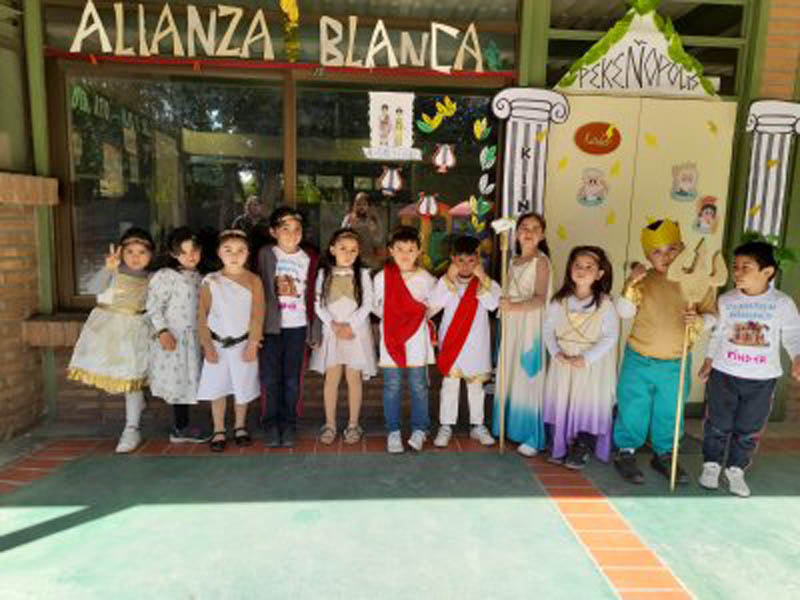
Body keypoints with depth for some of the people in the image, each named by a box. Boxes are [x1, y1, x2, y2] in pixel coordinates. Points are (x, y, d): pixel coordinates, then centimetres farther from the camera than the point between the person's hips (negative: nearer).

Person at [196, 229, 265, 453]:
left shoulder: (253, 281, -3)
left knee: (243, 388, 10)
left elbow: (258, 315, -7)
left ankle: (240, 427, 30)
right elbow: (202, 316, -1)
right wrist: (207, 345, -5)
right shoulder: (210, 281, -1)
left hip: (244, 343, 0)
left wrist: (253, 343, -12)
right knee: (217, 389, 7)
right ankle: (218, 431, 23)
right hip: (217, 344, 1)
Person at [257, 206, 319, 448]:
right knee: (270, 378, 3)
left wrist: (314, 330, 3)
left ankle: (289, 424, 20)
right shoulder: (265, 254, 0)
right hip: (270, 325, -1)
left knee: (292, 379, 7)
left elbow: (311, 296, 5)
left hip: (297, 327, 1)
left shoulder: (309, 258, 5)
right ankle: (271, 424, 18)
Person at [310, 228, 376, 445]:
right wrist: (334, 325, -12)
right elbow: (318, 304, -1)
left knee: (353, 378, 3)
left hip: (356, 331, 0)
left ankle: (353, 424, 13)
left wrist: (350, 325, -13)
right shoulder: (324, 273, 3)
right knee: (332, 377, 2)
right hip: (331, 331, 1)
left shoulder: (362, 274, 1)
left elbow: (367, 305, -3)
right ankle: (330, 424, 13)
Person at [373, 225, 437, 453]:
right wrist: (391, 317, -2)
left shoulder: (426, 278, 1)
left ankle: (419, 430, 20)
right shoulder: (381, 278, 0)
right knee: (392, 387, 5)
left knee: (418, 385, 6)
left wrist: (422, 316, -1)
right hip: (391, 338, 0)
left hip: (417, 339, 0)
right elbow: (377, 307, 9)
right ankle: (393, 432, 17)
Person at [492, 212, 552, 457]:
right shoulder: (514, 260, 15)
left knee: (528, 377, -4)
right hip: (511, 324, 6)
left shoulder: (541, 260, -6)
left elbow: (540, 299, -16)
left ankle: (533, 436, 6)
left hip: (530, 324, -6)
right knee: (510, 375, 9)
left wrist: (514, 306, -29)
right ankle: (511, 426, 23)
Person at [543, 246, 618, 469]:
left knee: (588, 405, 1)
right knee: (560, 402, 9)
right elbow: (548, 327, 1)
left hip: (592, 365, -3)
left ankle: (581, 450, 18)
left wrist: (586, 358, -19)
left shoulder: (605, 304, -10)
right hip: (563, 362, 3)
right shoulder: (560, 300, -1)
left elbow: (610, 336, -12)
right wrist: (556, 351, -13)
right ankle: (560, 446, 24)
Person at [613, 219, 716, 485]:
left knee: (670, 413, 18)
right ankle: (626, 453, 29)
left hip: (677, 364, 2)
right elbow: (624, 313, -16)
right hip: (639, 361, -2)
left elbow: (711, 314, -3)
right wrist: (630, 285, -30)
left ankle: (664, 455, 39)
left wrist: (700, 320, -25)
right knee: (632, 410, 10)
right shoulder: (643, 280, -10)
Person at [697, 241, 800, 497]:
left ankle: (736, 469, 30)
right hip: (724, 374, 0)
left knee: (748, 430, 11)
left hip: (762, 379, 0)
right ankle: (711, 464, 27)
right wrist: (709, 361, 4)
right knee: (718, 425, 9)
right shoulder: (726, 300, -3)